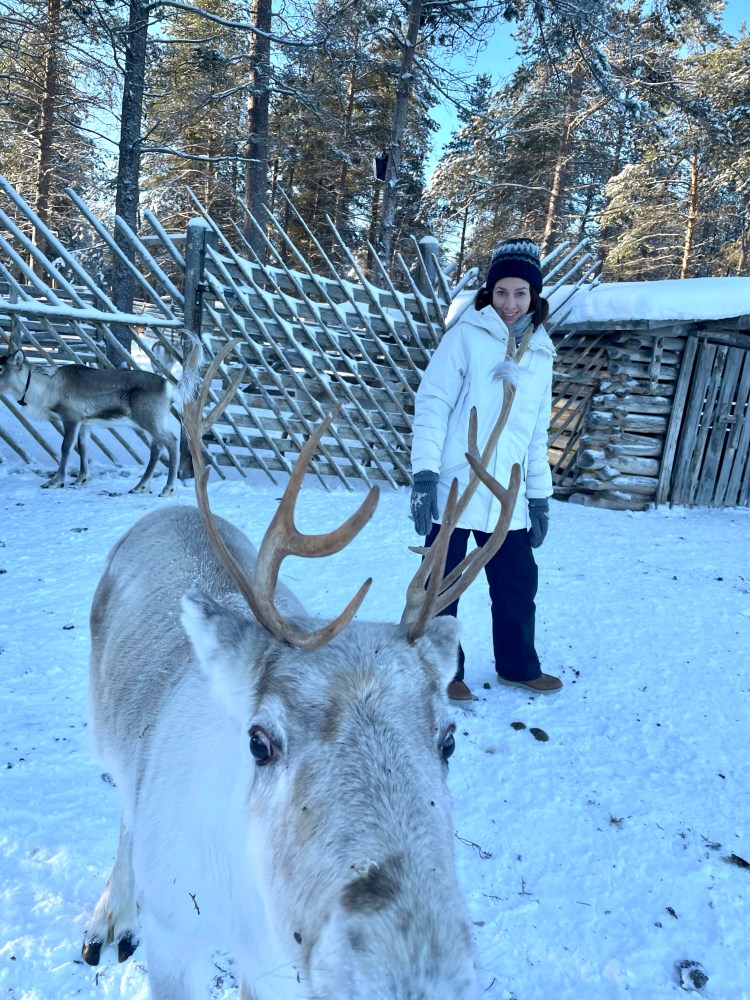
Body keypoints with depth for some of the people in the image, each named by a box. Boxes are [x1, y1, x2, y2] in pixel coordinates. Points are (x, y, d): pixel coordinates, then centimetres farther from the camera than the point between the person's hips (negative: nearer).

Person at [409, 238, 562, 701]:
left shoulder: (541, 354, 12)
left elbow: (537, 433, 17)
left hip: (507, 498, 5)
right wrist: (424, 472, -17)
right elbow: (432, 404, -9)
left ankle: (518, 665, 34)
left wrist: (540, 495, 16)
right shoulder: (466, 335, -4)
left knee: (519, 581, 13)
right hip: (453, 488, -5)